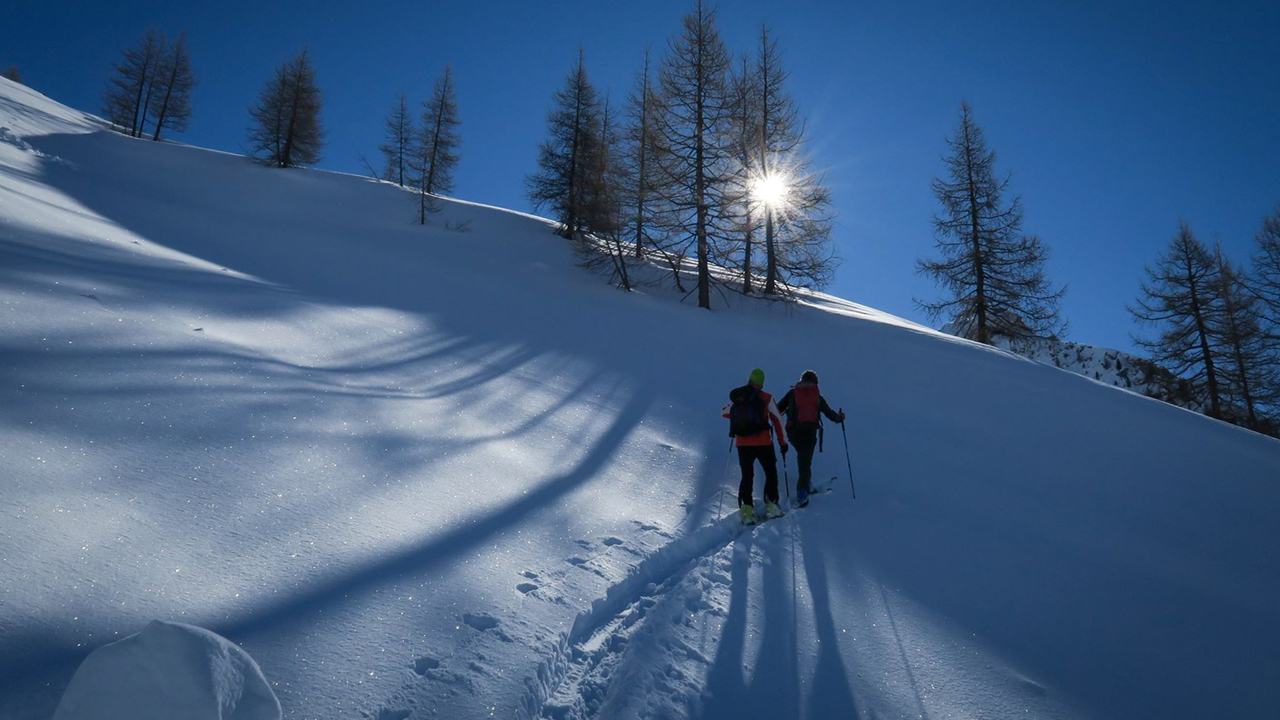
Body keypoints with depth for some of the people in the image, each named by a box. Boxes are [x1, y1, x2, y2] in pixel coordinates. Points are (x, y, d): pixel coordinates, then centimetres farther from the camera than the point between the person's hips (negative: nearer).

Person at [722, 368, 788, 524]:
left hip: (742, 443, 3)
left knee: (747, 476, 11)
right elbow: (777, 420, -1)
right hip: (763, 442, -3)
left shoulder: (736, 398, 5)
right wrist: (782, 442, 7)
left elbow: (724, 412, 20)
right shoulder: (766, 398, -3)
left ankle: (746, 509, 1)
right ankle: (771, 506, 6)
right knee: (771, 473, 12)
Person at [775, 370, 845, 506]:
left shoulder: (792, 393, 12)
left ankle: (806, 485, 19)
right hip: (810, 432, -1)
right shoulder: (818, 396, 13)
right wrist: (840, 417, 40)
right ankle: (802, 492, -18)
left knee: (803, 456, 25)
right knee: (805, 462, -3)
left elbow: (778, 409, 7)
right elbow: (830, 413, 20)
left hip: (793, 431, 1)